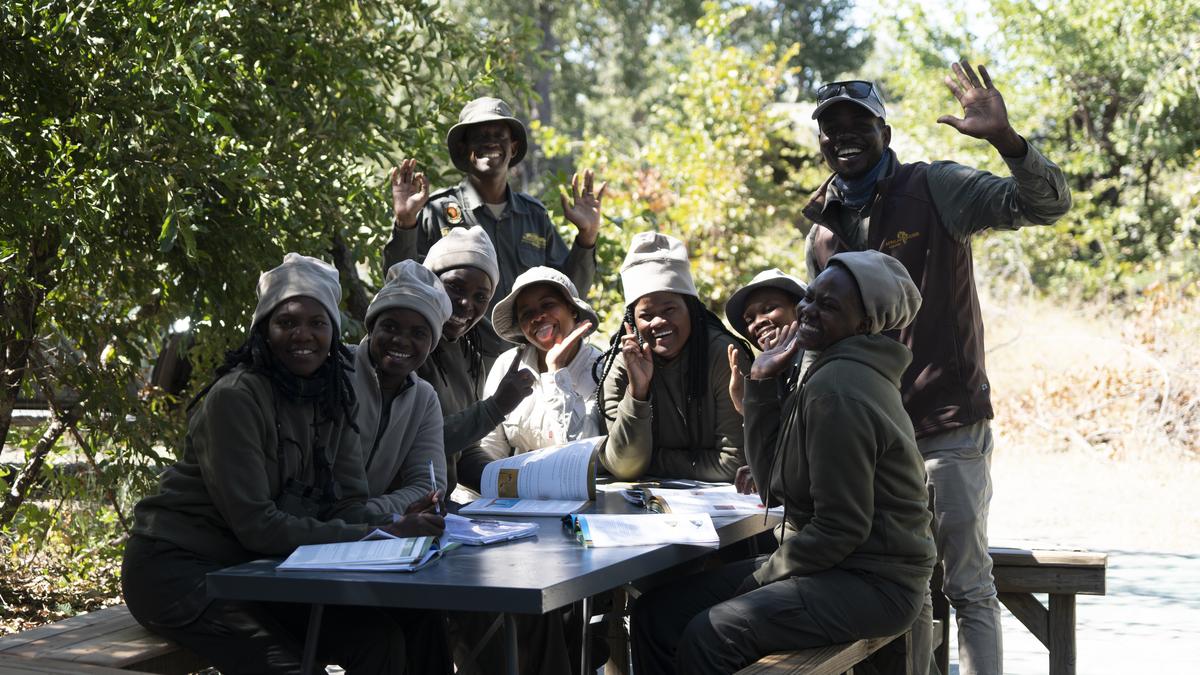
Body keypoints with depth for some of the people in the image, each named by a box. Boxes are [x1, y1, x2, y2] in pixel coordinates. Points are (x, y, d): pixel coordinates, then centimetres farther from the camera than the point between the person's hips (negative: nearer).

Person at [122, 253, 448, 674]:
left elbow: (348, 505, 0)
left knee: (382, 637, -11)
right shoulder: (235, 396, -20)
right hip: (180, 568, -7)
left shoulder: (332, 398, 3)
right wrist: (378, 536, -26)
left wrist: (397, 531, -23)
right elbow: (255, 525, -24)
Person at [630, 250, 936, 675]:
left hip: (871, 585, -10)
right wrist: (762, 382, 7)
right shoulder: (832, 373, 14)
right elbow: (773, 486, 12)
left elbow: (841, 527, -21)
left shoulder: (835, 391, -19)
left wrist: (765, 574, -8)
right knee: (658, 612, 2)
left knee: (708, 636, -27)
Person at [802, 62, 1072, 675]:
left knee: (968, 584, -2)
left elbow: (1046, 206, -14)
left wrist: (1006, 140, -30)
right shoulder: (822, 232, 10)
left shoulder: (936, 189, -5)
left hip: (948, 428, -5)